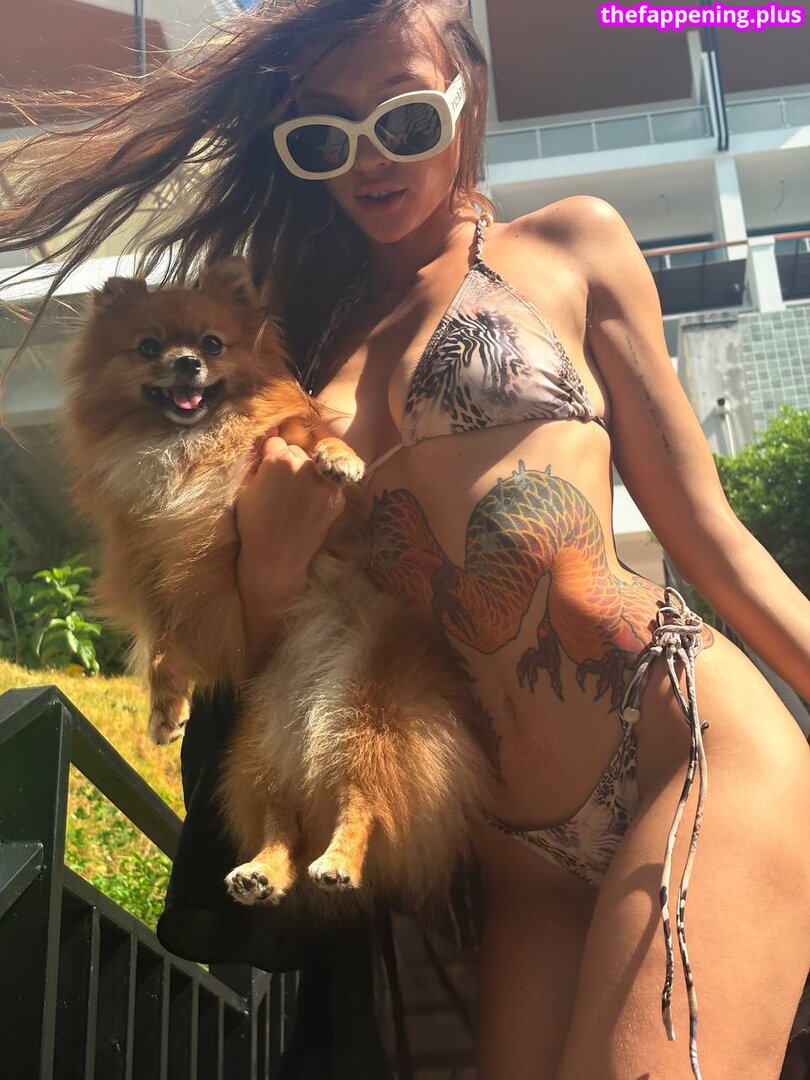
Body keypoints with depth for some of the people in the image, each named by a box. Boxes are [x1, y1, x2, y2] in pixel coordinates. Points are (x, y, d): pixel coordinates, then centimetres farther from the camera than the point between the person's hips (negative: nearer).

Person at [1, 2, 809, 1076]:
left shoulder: (568, 247, 9)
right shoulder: (305, 347, 16)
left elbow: (704, 527, 8)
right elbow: (270, 670, 17)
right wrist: (266, 571, -4)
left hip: (686, 737, -3)